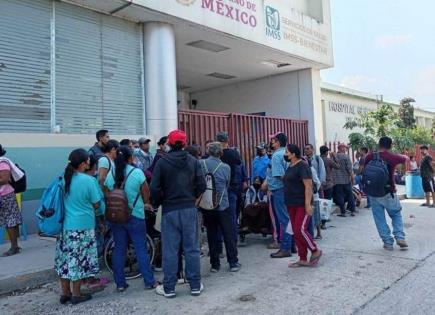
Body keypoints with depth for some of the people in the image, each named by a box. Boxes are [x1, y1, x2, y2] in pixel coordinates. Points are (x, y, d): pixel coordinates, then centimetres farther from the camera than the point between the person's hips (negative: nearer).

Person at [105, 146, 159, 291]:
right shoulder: (137, 173, -10)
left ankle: (120, 283, 17)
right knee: (141, 249, 5)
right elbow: (146, 197, -5)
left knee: (119, 249, 11)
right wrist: (142, 203, 16)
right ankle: (149, 281, 13)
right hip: (135, 216, -3)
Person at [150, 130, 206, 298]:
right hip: (189, 209, 2)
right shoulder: (193, 161, -1)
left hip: (169, 210, -1)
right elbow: (202, 185, -5)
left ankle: (168, 288, 14)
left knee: (170, 250, 6)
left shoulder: (162, 162, -6)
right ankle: (195, 285, 17)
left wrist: (157, 204, 8)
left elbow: (154, 188, -10)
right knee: (192, 248, 9)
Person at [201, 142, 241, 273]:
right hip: (222, 206, -1)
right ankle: (233, 263, 16)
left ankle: (215, 264, 17)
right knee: (228, 235, 9)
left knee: (212, 236, 11)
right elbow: (227, 185, 6)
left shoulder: (201, 164, -8)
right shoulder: (225, 167, -6)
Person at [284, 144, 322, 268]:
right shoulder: (290, 167, 14)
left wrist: (308, 204, -24)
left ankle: (315, 252, 9)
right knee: (296, 232, 9)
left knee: (300, 230, -12)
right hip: (292, 205, 9)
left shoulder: (302, 166, -12)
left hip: (302, 204, -9)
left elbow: (308, 186, -19)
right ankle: (303, 259, 17)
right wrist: (288, 203, 19)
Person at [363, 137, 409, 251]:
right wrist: (404, 156, 38)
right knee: (396, 215, 20)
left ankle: (388, 242, 12)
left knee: (380, 219, 9)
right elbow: (405, 158, 15)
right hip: (389, 193, -1)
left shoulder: (369, 157, -2)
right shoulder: (393, 157, -7)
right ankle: (400, 237, 10)